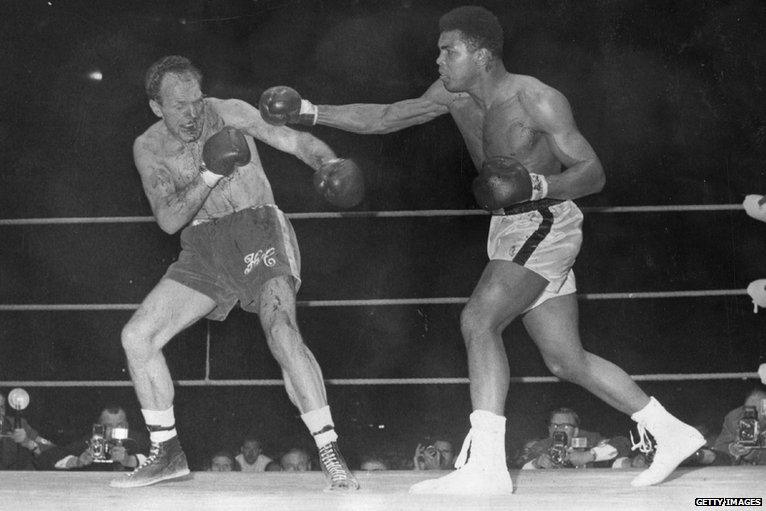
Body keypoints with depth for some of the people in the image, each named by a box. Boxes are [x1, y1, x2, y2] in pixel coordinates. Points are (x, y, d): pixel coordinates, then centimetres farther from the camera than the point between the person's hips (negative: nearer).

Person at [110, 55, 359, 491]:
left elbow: (295, 141, -4)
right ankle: (168, 454, 8)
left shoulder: (229, 114, -5)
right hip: (204, 248, 4)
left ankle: (332, 457, -26)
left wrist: (330, 165, -25)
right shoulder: (149, 148, 3)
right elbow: (169, 220, -6)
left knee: (282, 333, -26)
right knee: (137, 335, -5)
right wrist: (209, 177, -20)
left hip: (258, 231, -4)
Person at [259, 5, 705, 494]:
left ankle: (487, 465, -29)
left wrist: (538, 186, -32)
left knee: (479, 320, -24)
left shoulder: (538, 100, -17)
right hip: (510, 228, 8)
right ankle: (671, 433, 21)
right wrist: (309, 112, 3)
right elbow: (385, 118, 10)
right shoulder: (454, 95, 3)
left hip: (544, 220, -8)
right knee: (566, 360, 9)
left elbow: (593, 173, -15)